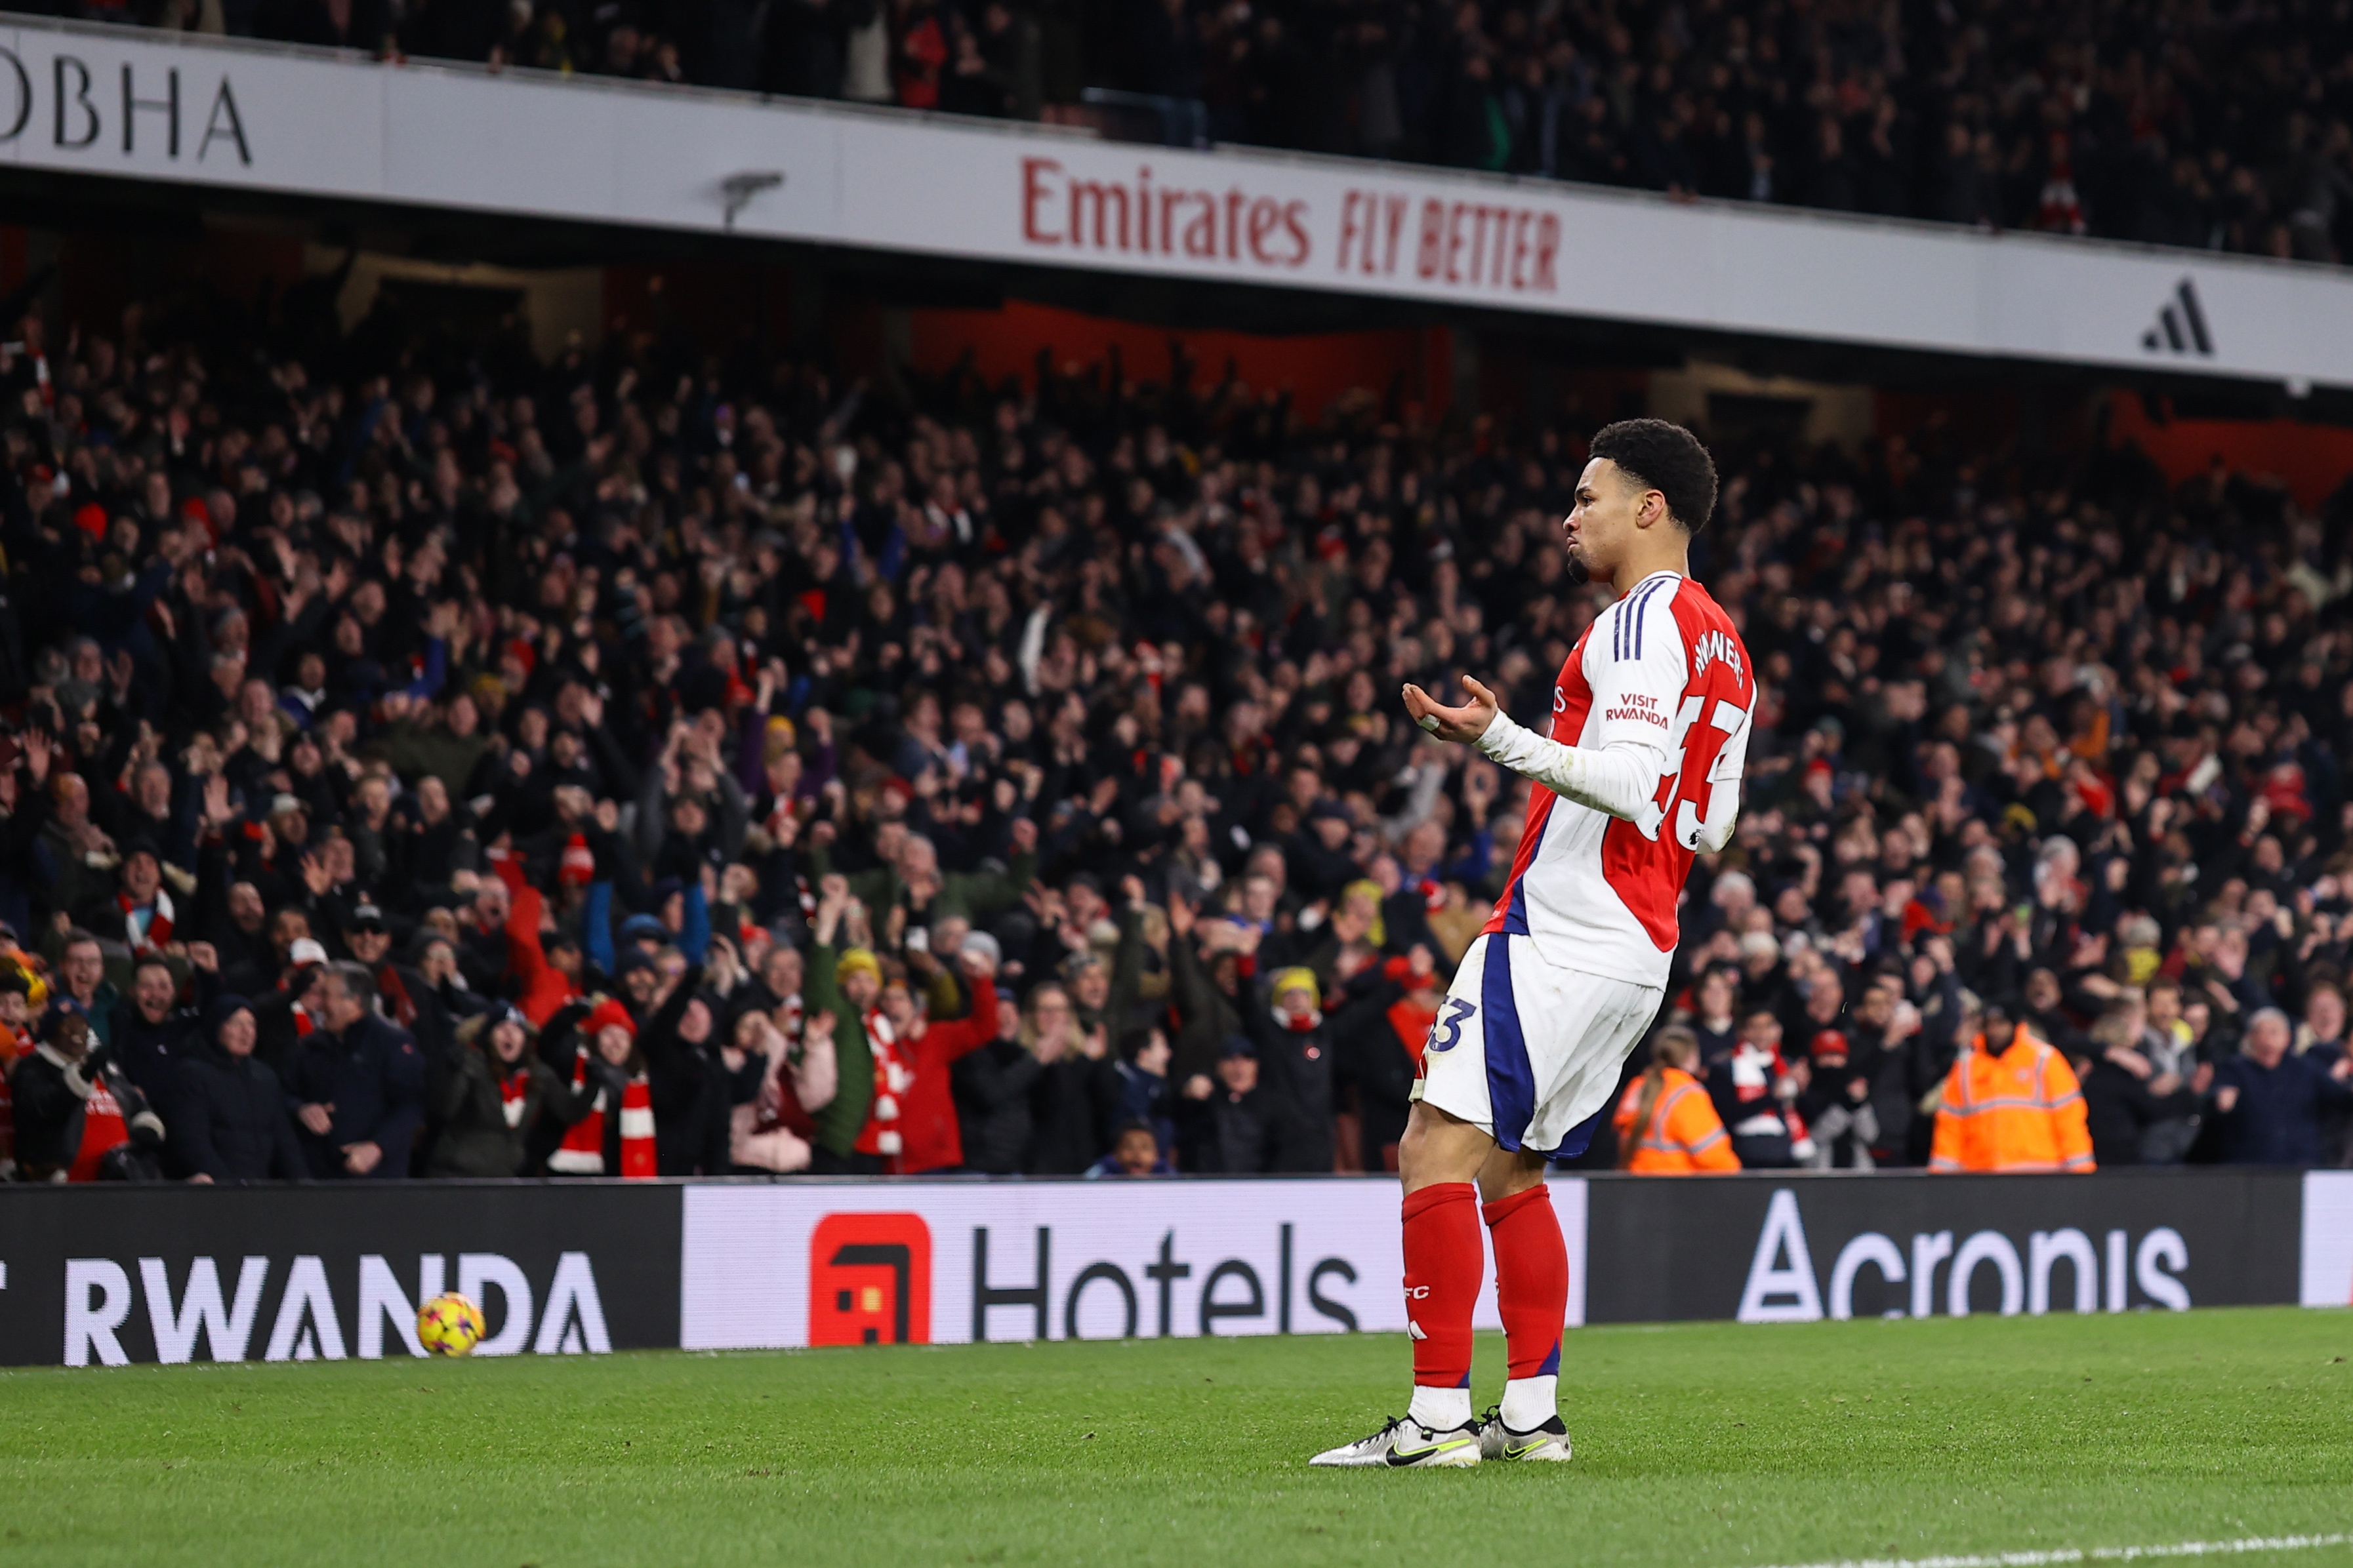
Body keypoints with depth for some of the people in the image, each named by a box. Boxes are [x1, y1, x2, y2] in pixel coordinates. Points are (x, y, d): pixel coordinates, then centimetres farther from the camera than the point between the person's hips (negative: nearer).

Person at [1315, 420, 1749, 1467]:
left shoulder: (1639, 623, -10)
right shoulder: (1721, 644, 19)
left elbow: (1635, 784, -22)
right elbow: (1709, 827, 21)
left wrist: (1505, 743, -31)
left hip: (1559, 935, -10)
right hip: (1639, 952, 10)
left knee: (1439, 1150, -12)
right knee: (1509, 1169, 15)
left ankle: (1438, 1418, -18)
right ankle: (1531, 1416, 12)